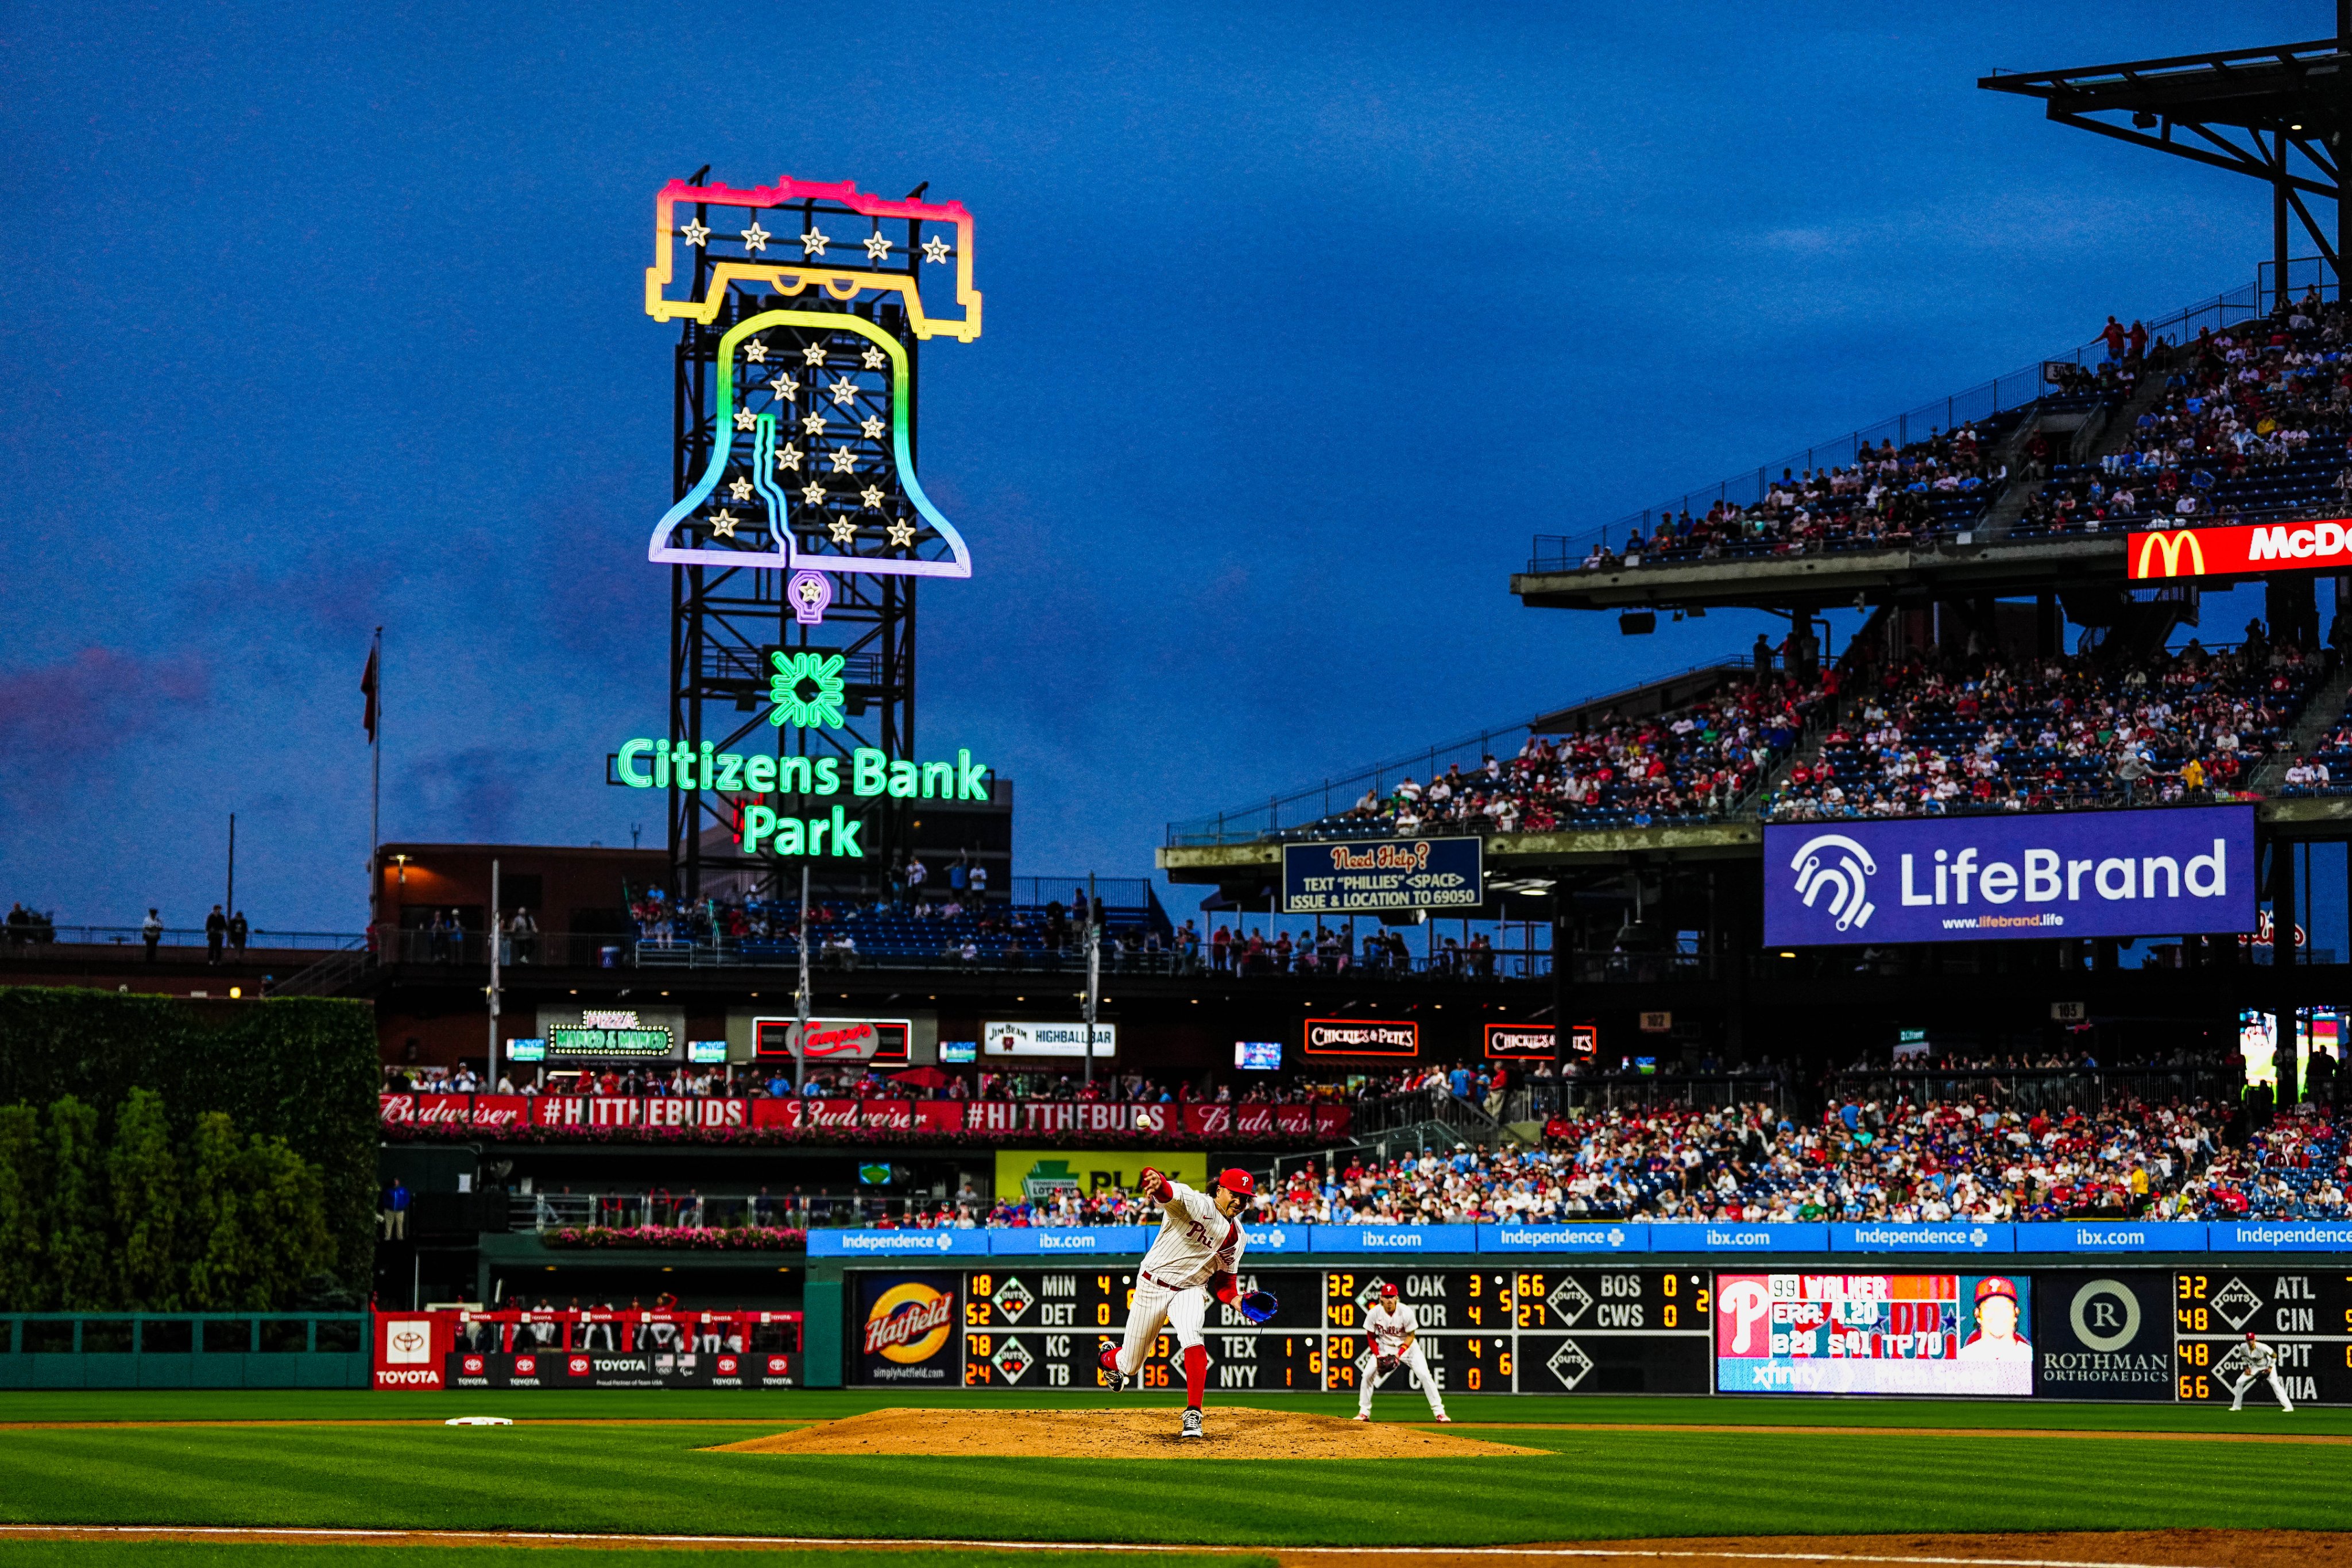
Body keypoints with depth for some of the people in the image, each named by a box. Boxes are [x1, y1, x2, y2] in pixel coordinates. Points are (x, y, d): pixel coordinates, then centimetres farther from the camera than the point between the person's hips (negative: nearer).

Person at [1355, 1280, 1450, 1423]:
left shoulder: (1406, 1312, -24)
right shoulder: (1374, 1313, -19)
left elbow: (1411, 1336, -13)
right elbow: (1371, 1337, -5)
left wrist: (1399, 1354, -24)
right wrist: (1378, 1356, -17)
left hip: (1407, 1346, -2)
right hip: (1384, 1347, 2)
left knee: (1425, 1376, -12)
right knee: (1367, 1374, -10)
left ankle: (1439, 1411, -5)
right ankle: (1364, 1413, 3)